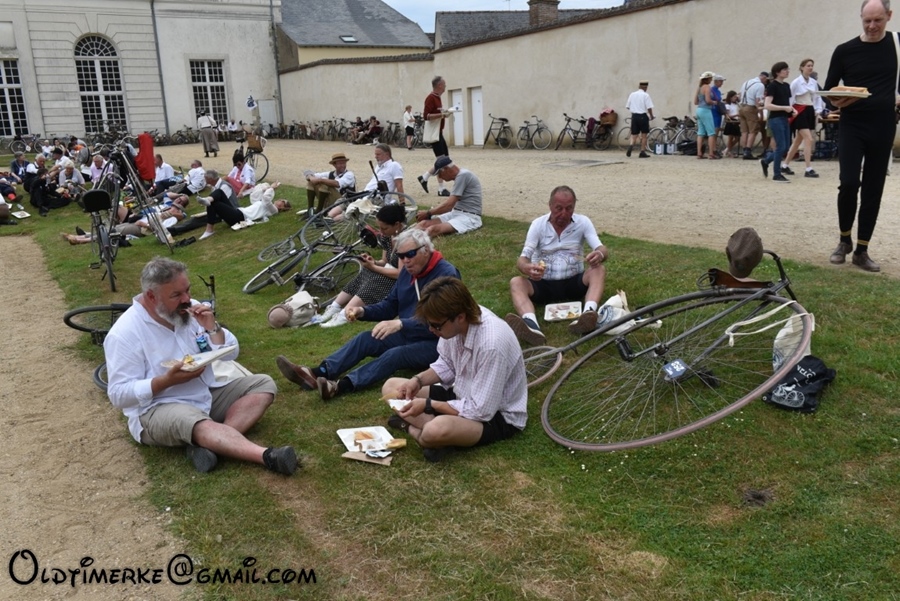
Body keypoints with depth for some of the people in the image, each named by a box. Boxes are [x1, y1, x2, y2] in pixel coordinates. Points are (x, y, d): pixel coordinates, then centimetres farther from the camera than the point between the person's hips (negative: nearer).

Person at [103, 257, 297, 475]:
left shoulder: (190, 310, 3)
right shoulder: (124, 333, -13)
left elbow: (230, 355, 6)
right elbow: (118, 395, -15)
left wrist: (212, 328, -13)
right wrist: (167, 380, -27)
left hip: (207, 394, 7)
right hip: (157, 409, -7)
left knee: (264, 384, -9)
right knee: (196, 424, -38)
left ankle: (209, 443, -29)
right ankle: (268, 456, -51)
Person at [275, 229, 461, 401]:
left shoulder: (446, 275, -19)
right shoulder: (408, 271, 7)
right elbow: (390, 306, 13)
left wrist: (400, 324, -40)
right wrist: (363, 311, -7)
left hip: (435, 343, -7)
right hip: (406, 335, 8)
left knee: (395, 354, -32)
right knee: (364, 339, -12)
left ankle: (341, 385, -48)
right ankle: (316, 374, -28)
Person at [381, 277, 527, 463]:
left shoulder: (492, 344, -34)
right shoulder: (458, 321, -12)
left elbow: (481, 411, -27)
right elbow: (446, 365, 8)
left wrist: (428, 405, -21)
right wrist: (418, 380, -10)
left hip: (497, 416, -8)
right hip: (464, 395, 9)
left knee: (437, 430, -39)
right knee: (391, 387, 4)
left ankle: (413, 427, -7)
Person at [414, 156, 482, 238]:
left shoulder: (463, 175, -13)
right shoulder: (459, 176, 17)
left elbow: (449, 204, -17)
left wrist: (428, 213, -8)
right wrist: (430, 213, 10)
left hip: (469, 217, -8)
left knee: (434, 229, -33)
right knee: (424, 223, -16)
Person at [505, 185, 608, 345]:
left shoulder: (583, 222, -2)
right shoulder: (538, 224, -4)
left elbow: (603, 251, -13)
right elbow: (521, 261, -12)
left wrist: (600, 255, -40)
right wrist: (527, 268, -39)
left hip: (574, 282, 1)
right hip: (543, 284, 0)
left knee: (599, 269, -26)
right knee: (516, 282, -28)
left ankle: (588, 314, -51)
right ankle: (532, 326, -57)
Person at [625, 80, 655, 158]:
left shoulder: (632, 94, 5)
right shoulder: (645, 95, -8)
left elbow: (627, 106, 8)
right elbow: (649, 108, -12)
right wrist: (651, 115, 3)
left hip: (634, 116, 4)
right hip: (643, 116, -4)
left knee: (634, 135, 7)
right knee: (644, 135, 7)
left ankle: (631, 145, -21)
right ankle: (642, 152, 8)